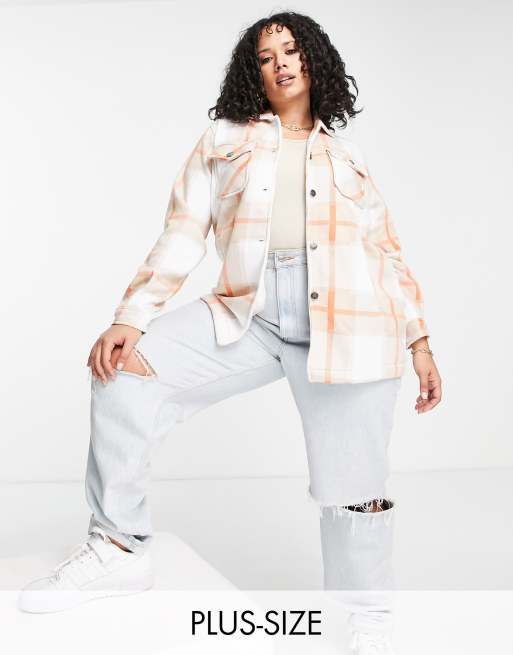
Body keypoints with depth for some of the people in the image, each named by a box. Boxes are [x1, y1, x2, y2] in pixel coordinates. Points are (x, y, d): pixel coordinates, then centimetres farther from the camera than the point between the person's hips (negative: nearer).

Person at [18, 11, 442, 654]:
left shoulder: (346, 154, 23)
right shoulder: (223, 139, 18)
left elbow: (388, 253, 20)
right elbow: (181, 235, 9)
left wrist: (419, 341, 13)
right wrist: (129, 318, -3)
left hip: (346, 318, 0)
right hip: (246, 311, 0)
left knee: (353, 485, -1)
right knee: (125, 372, -17)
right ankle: (118, 547, 0)